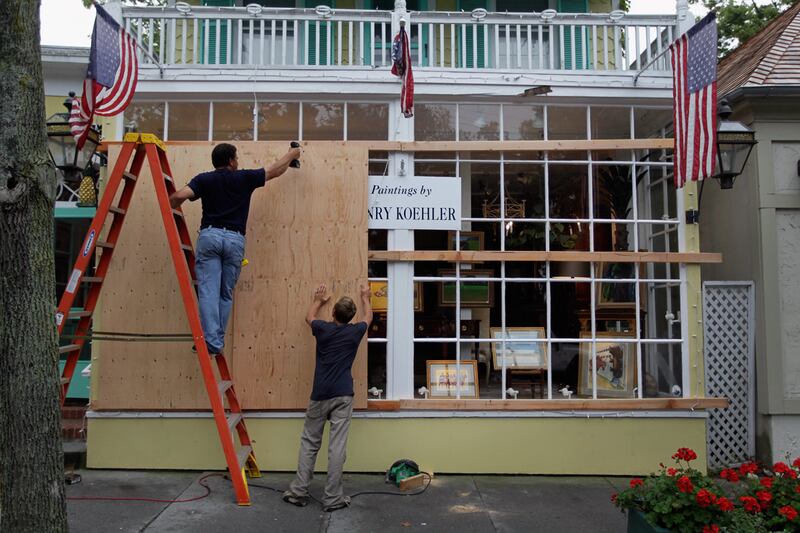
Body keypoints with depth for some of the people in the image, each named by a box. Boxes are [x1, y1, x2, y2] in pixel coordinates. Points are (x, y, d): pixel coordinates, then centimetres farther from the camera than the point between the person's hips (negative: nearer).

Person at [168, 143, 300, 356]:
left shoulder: (204, 179, 7)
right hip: (235, 239, 1)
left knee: (208, 291, -4)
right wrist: (292, 154, 37)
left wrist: (169, 208, 15)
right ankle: (218, 341, 10)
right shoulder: (244, 178, 8)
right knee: (226, 294, 11)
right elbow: (275, 170, 20)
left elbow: (179, 196, -8)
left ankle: (211, 342, -13)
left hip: (210, 236, 0)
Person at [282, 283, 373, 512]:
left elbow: (309, 317, 26)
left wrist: (318, 300, 43)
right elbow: (368, 318, 26)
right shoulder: (355, 332, 2)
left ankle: (298, 492, 12)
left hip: (320, 395, 1)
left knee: (309, 443, 11)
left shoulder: (323, 329, 1)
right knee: (337, 446, -2)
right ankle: (332, 498, 1)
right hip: (343, 395, -1)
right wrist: (365, 298, 42)